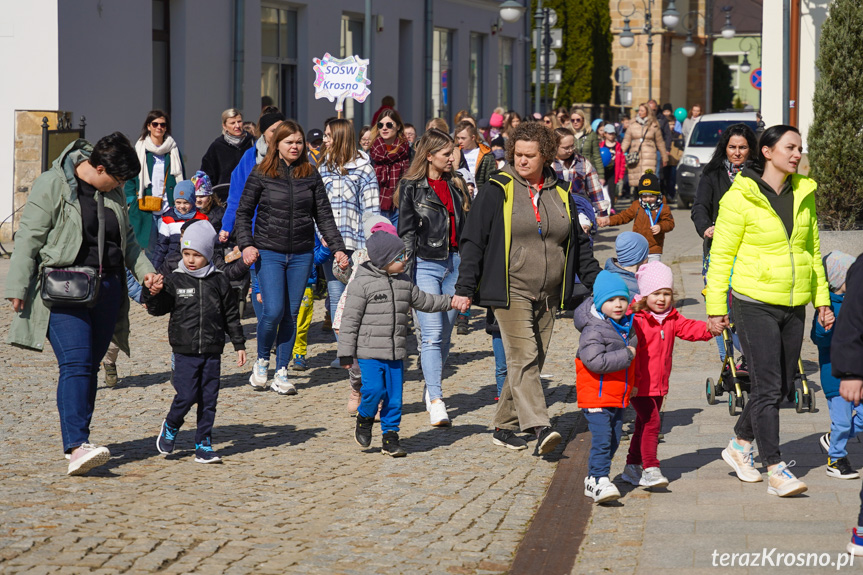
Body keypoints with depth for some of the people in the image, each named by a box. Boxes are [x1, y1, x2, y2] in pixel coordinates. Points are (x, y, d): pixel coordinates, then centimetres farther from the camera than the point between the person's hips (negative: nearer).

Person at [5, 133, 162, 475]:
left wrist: (144, 271, 11)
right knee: (76, 364, -18)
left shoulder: (113, 192, 13)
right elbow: (28, 238, -8)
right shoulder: (52, 186, -8)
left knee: (90, 366, 7)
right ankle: (76, 446, -26)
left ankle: (77, 439, 16)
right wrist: (18, 288, -11)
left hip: (107, 290, 7)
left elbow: (127, 239, 25)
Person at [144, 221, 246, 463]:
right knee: (186, 396, -9)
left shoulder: (219, 282, 5)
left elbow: (231, 316, 10)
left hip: (212, 351, 2)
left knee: (209, 399, 2)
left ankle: (204, 445, 10)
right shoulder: (174, 282, 1)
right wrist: (151, 293, -18)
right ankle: (170, 427, 19)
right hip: (185, 351, -2)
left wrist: (239, 344, 10)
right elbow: (157, 308, 1)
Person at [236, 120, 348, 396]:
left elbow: (324, 215, 8)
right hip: (268, 252, -2)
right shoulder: (261, 174, -1)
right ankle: (261, 362, 11)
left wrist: (337, 248, -1)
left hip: (301, 254, 3)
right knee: (273, 310, -13)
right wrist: (246, 244, -9)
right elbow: (243, 212, 4)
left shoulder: (311, 175, 6)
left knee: (291, 314, 3)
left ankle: (281, 373, 12)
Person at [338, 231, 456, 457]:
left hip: (396, 353, 6)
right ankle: (364, 418, 14)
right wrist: (346, 353, -10)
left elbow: (423, 301, 27)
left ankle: (390, 437, 15)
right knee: (375, 389, -16)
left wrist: (450, 301, 24)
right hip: (369, 352, -5)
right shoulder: (362, 284, -10)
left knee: (394, 396, 4)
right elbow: (350, 320, -9)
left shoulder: (404, 282, 10)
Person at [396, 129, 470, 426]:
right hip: (426, 264, -5)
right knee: (432, 333, -12)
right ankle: (436, 401, -16)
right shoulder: (412, 188, -1)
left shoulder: (457, 186, 14)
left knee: (445, 334, 8)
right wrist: (406, 273, -11)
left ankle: (431, 390, 22)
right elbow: (406, 232, -4)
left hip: (454, 263, 5)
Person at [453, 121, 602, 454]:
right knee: (523, 358, -16)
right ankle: (539, 427, -26)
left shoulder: (560, 194, 13)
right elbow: (473, 239, -3)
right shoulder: (498, 190, -1)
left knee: (532, 362, 6)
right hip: (511, 292, -5)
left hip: (548, 297, 5)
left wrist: (597, 284, 17)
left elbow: (579, 243, 21)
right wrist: (465, 287, -9)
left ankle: (504, 427, 16)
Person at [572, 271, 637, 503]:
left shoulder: (627, 325, 9)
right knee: (602, 439, -15)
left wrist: (631, 384, 24)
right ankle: (599, 481, -13)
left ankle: (594, 478, 24)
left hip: (618, 397, 8)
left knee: (614, 440, 12)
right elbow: (596, 361, -30)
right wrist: (626, 356, -24)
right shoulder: (594, 331, -18)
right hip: (596, 397, -8)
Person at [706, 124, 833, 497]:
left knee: (781, 387, 11)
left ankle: (739, 446, 31)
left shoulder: (805, 193, 9)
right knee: (767, 387, -9)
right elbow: (722, 255, -5)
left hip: (794, 306, 6)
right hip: (755, 303, -6)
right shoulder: (741, 197, -8)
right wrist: (715, 307, -7)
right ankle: (776, 470, -6)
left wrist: (822, 299, 13)